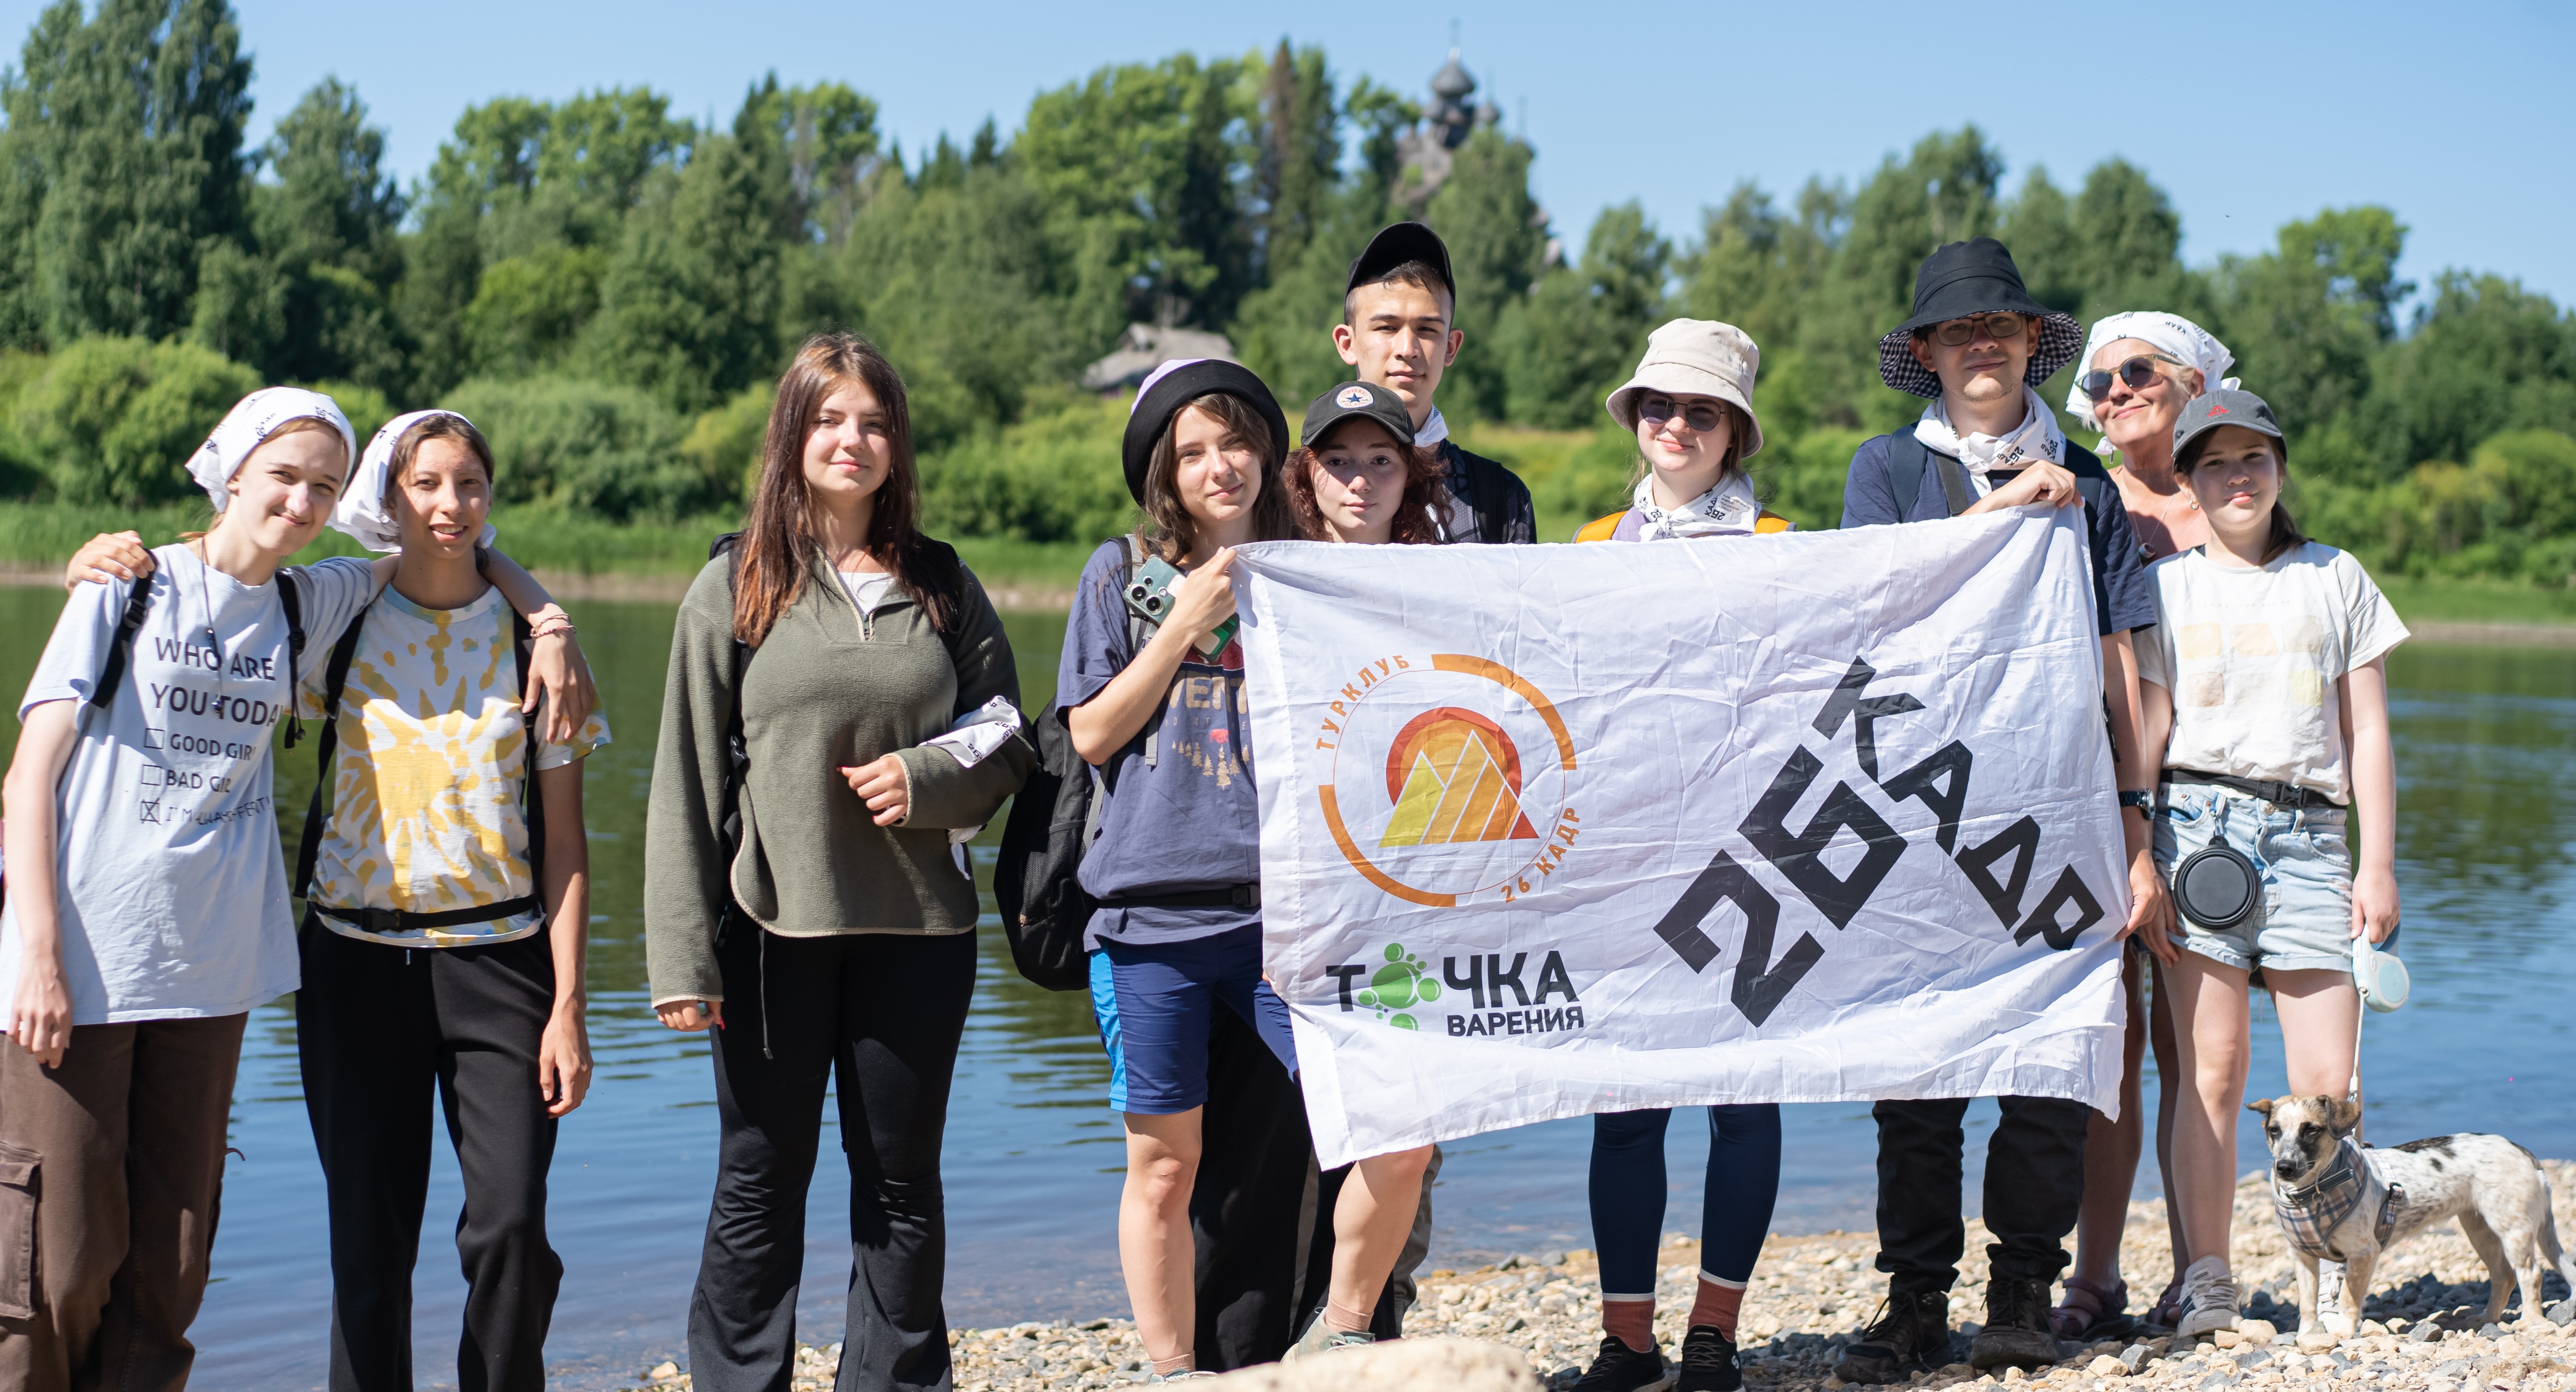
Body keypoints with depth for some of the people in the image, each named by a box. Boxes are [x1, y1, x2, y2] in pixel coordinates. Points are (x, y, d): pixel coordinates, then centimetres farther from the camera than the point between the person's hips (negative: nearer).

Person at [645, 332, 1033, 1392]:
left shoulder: (942, 585, 7)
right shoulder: (735, 589, 1)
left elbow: (1009, 741, 11)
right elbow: (687, 782, -1)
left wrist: (929, 776, -11)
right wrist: (683, 956, -7)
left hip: (917, 929, 2)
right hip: (775, 928, -2)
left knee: (902, 1181, 10)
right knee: (762, 1182, 7)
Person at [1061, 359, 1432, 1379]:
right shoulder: (1123, 574, 8)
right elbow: (1092, 733, 1)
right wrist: (1187, 624, -6)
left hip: (1284, 909, 1)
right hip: (1151, 914, -1)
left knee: (1396, 1135, -10)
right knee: (1164, 1163, 5)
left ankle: (1337, 1339, 11)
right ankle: (1173, 1374, 21)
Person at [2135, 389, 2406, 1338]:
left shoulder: (2337, 578, 16)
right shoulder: (2167, 586, 12)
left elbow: (2368, 733, 13)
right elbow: (2149, 728, 7)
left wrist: (2378, 863, 5)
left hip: (2309, 830, 1)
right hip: (2199, 821, -1)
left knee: (2326, 1085, -7)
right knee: (2213, 1065, -6)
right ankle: (2207, 1282, -2)